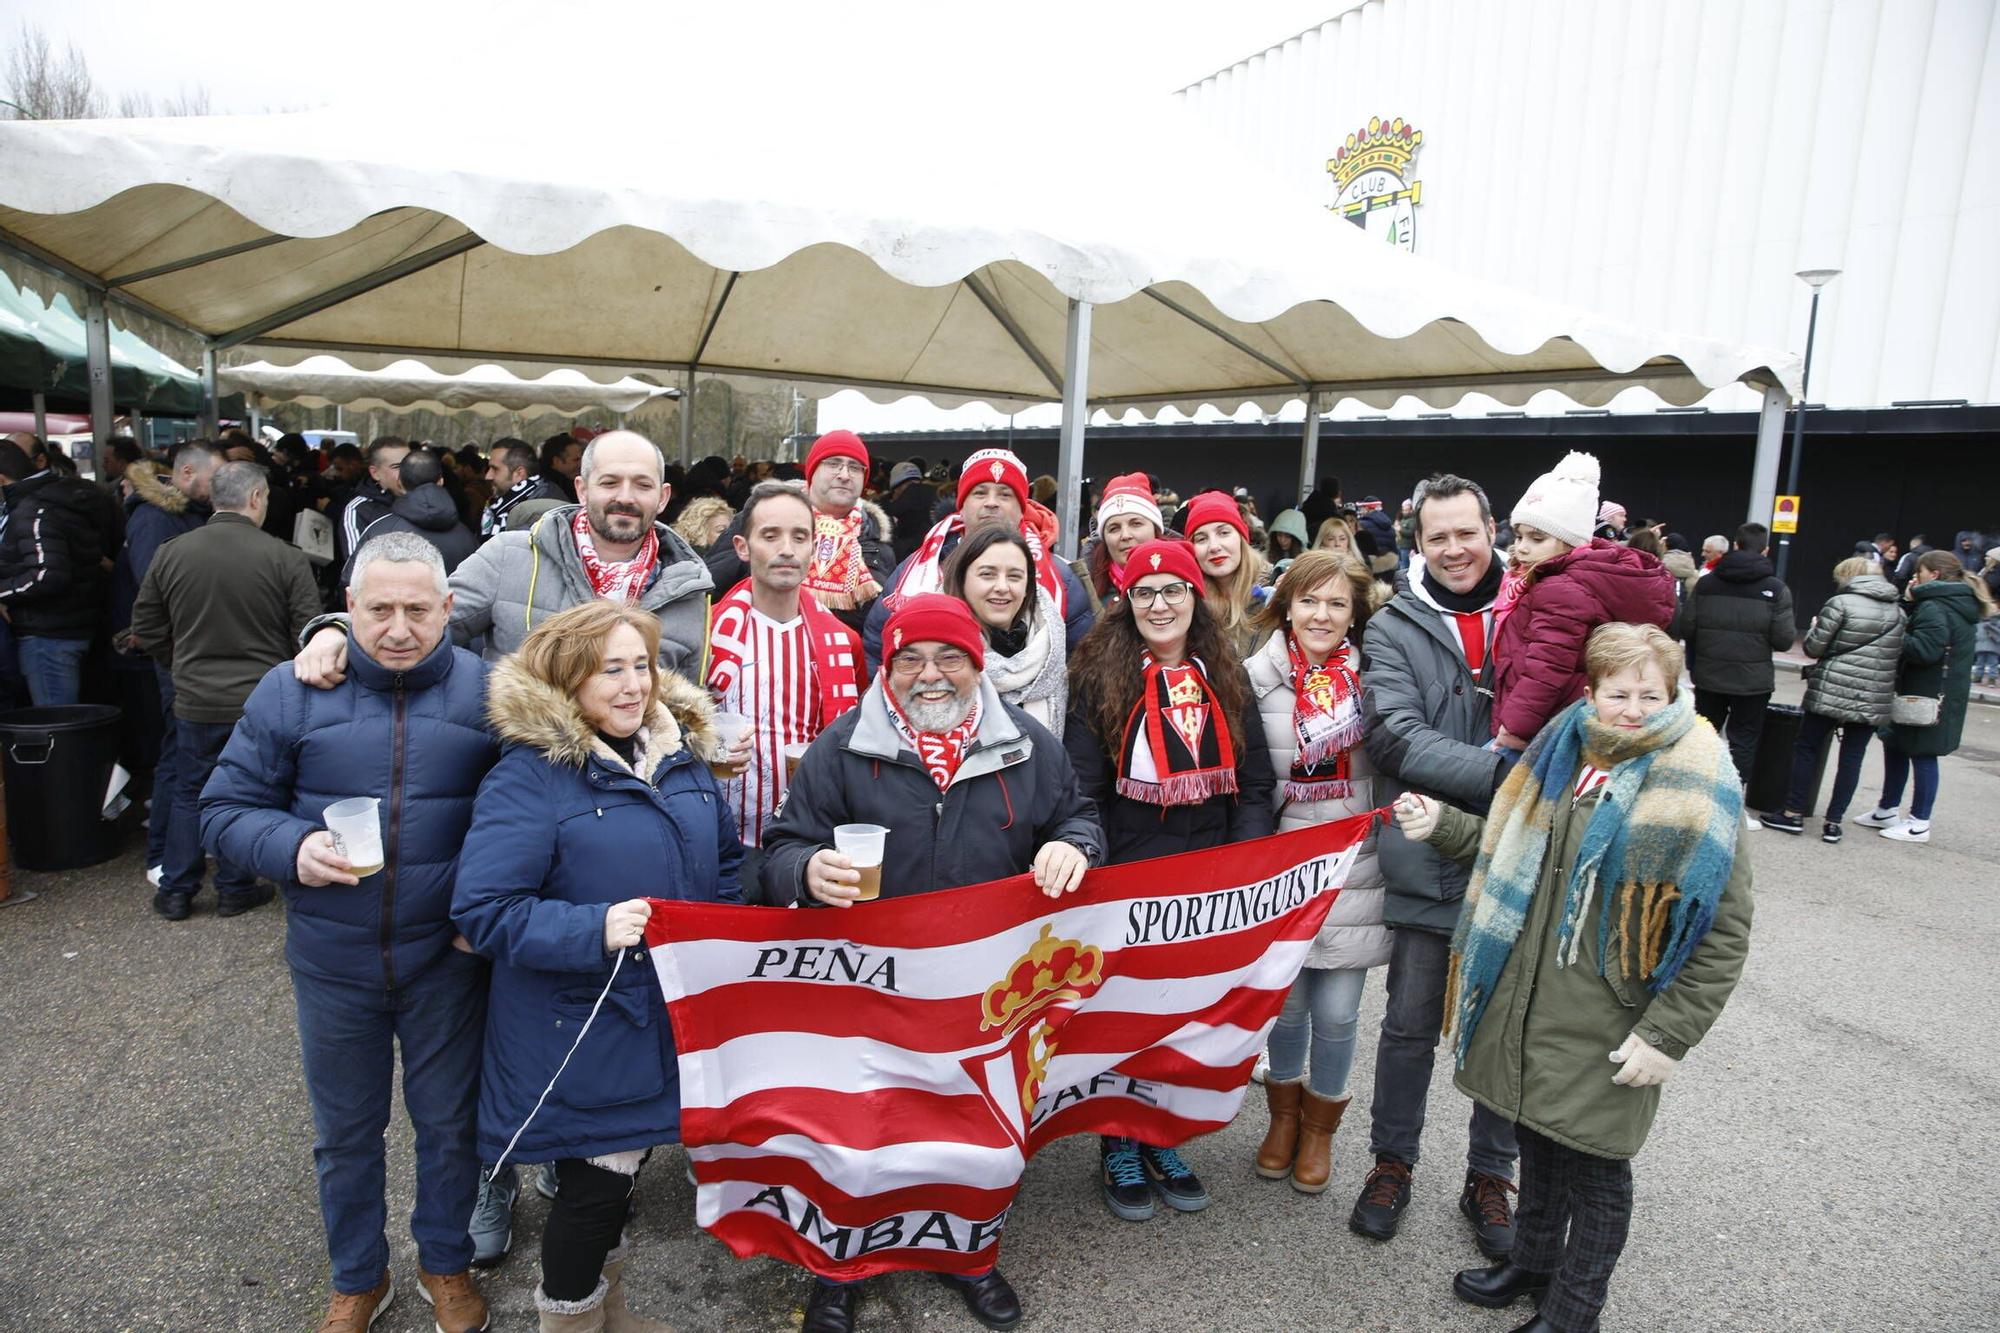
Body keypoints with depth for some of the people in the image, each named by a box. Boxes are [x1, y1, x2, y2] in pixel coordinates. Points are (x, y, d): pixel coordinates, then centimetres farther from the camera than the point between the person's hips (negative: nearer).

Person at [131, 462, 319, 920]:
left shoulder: (170, 554, -2)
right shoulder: (286, 558, -13)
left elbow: (146, 631, 6)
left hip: (195, 698, 3)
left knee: (190, 793, 17)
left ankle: (175, 891, 24)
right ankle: (235, 889, 20)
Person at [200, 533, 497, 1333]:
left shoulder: (488, 693, -9)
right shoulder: (291, 692, -7)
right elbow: (225, 809, -1)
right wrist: (292, 848, -21)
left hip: (447, 960, -1)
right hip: (332, 965, 1)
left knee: (450, 1124, 17)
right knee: (345, 1132, 20)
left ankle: (446, 1264, 42)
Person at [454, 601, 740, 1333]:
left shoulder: (680, 753, 3)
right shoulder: (528, 776, -18)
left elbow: (725, 859, 15)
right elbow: (483, 909, -21)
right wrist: (593, 931, -30)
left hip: (667, 1018, 7)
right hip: (578, 1029, -6)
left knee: (619, 1169, 24)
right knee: (596, 1183, 7)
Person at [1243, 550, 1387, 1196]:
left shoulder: (1372, 674, -2)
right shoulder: (1258, 676, -4)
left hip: (1354, 870, 0)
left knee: (1336, 1011, 7)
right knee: (1287, 1002, 12)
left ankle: (1320, 1124, 33)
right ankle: (1284, 1113, 39)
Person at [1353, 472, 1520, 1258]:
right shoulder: (1395, 628, -3)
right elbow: (1396, 736, -16)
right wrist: (1507, 772, -24)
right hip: (1432, 860, -2)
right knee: (1411, 1026, 13)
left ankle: (1489, 1175, 36)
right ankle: (1391, 1160, 34)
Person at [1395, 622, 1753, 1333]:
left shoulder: (1697, 792, -13)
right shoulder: (1563, 756, 4)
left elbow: (1723, 935, -13)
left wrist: (1666, 1035, -15)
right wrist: (1443, 825, 5)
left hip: (1606, 1032, -5)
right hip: (1526, 1003, 5)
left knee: (1593, 1168, 11)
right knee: (1537, 1141, 21)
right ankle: (1532, 1262, 45)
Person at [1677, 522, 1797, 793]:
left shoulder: (1706, 583, -4)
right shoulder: (1776, 589, -8)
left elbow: (1684, 629, -6)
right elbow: (1784, 640, -10)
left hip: (1709, 677, 2)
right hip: (1753, 681, -2)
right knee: (1743, 741, 10)